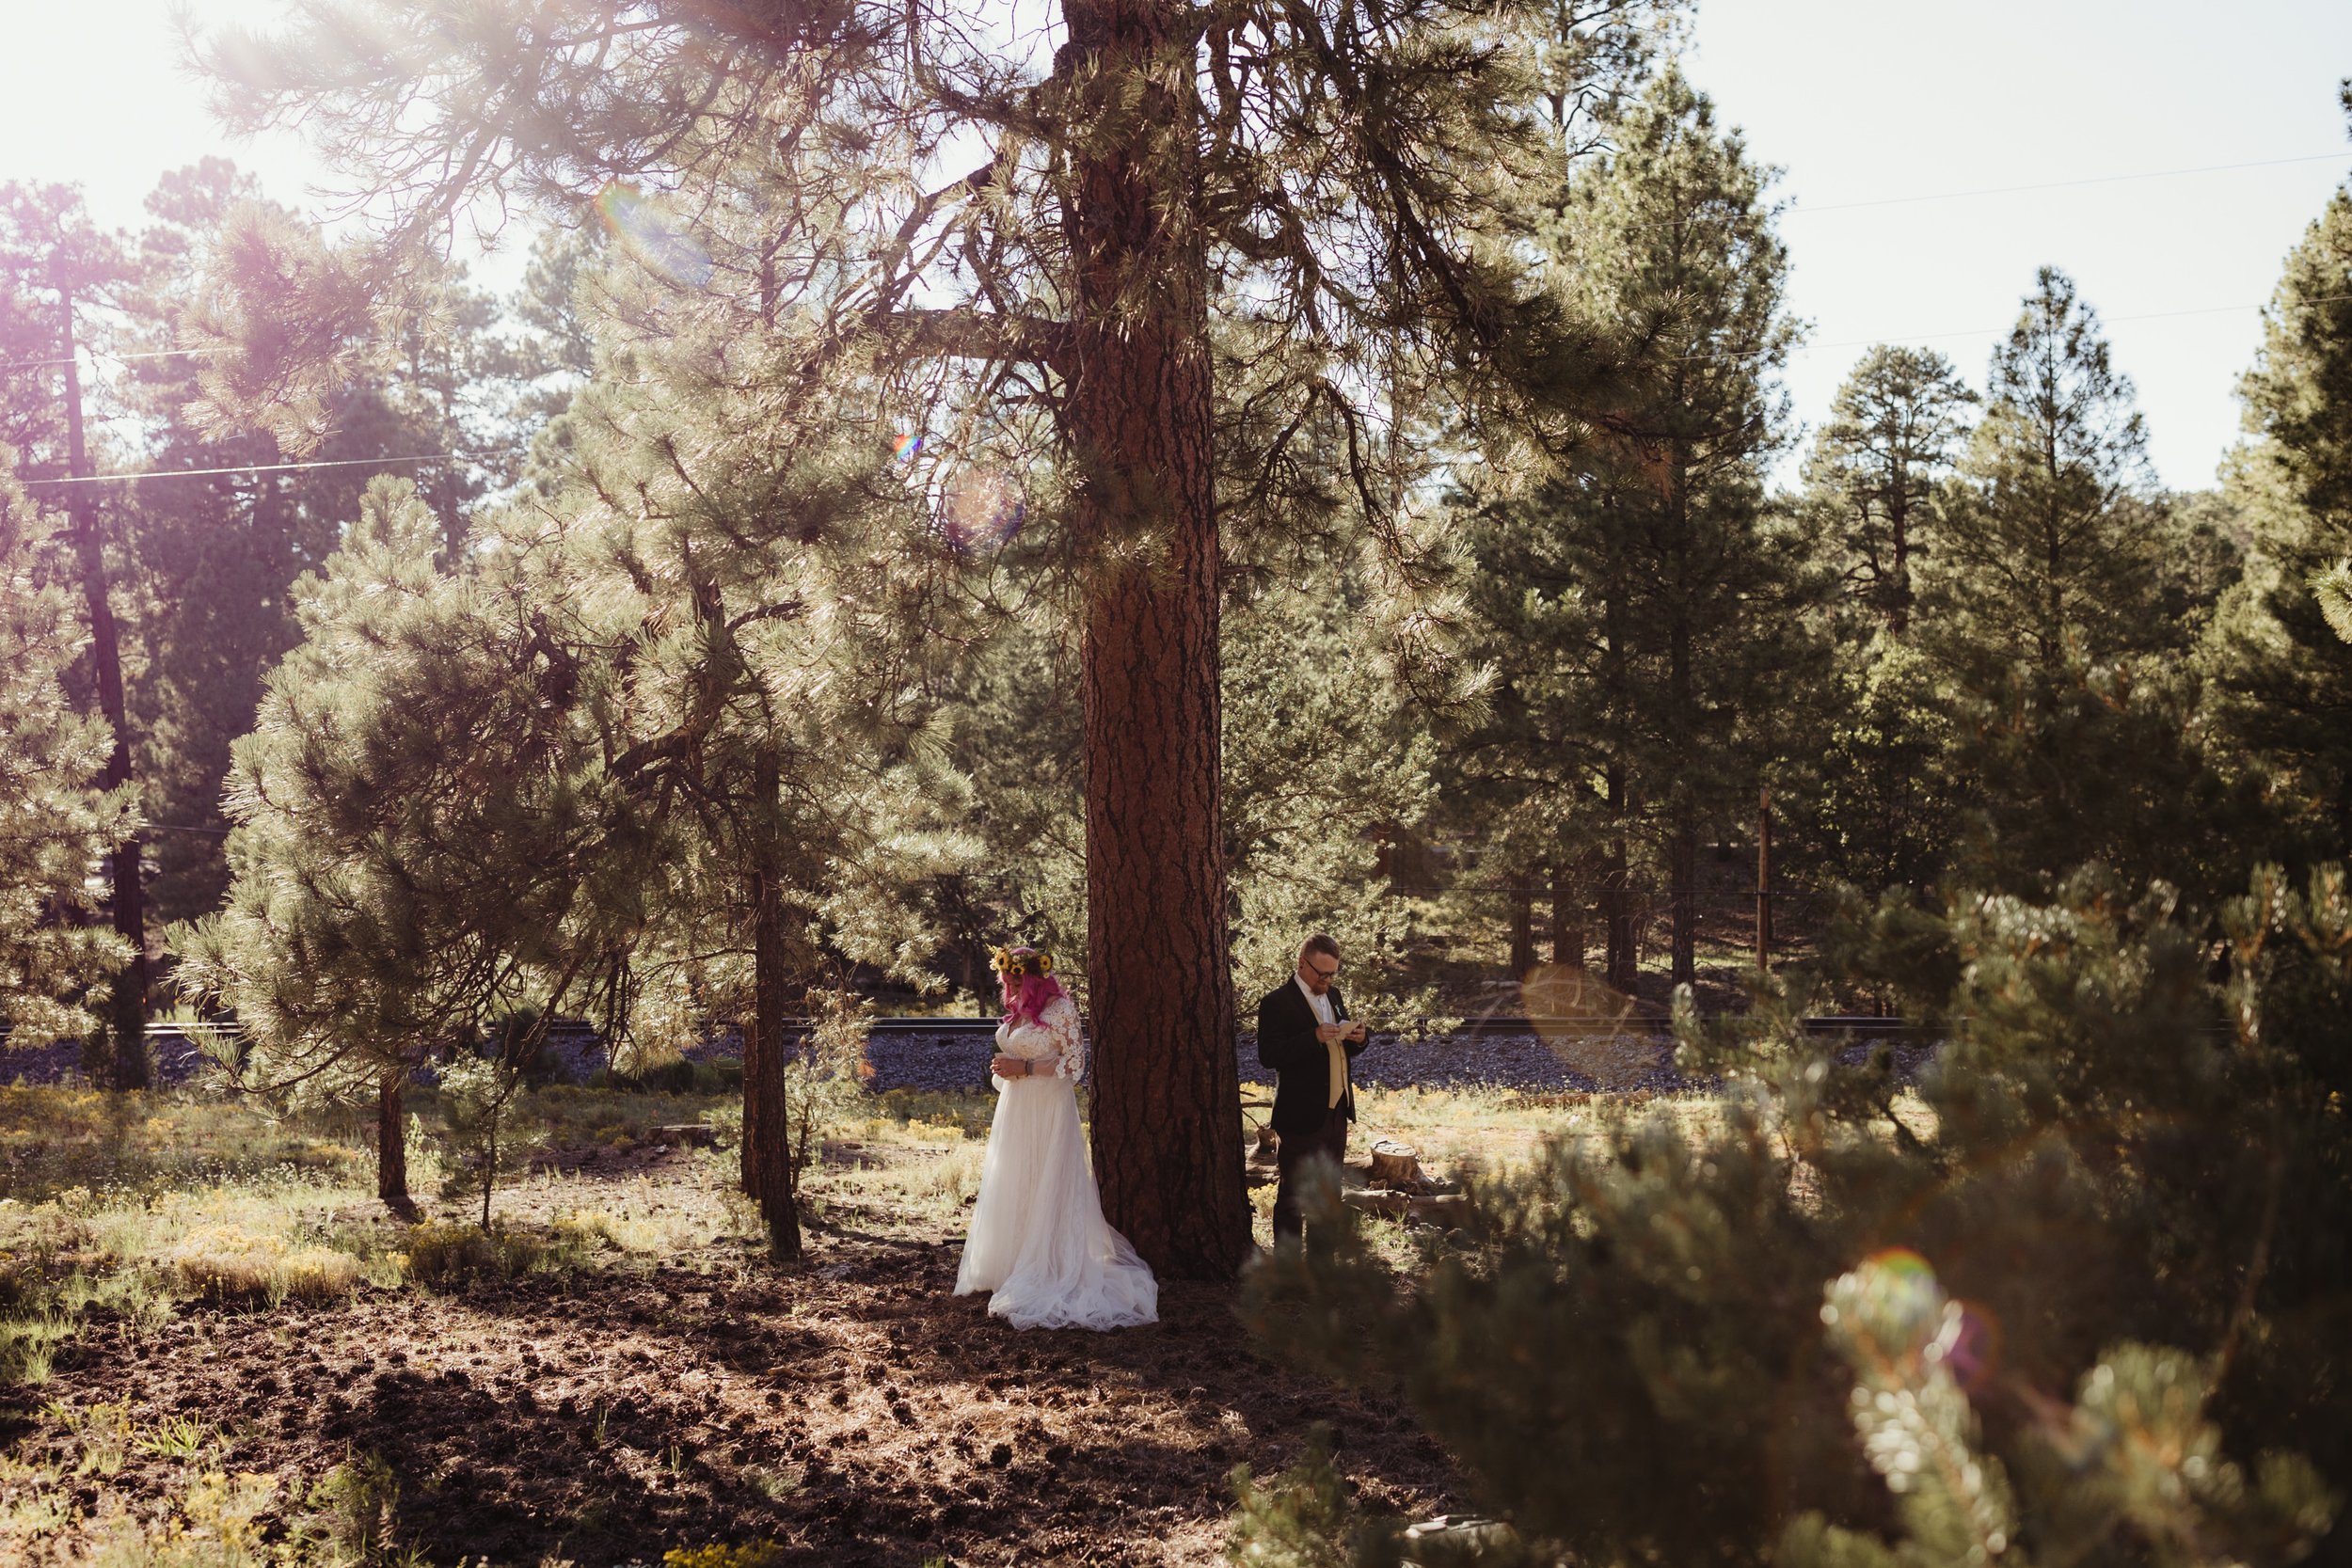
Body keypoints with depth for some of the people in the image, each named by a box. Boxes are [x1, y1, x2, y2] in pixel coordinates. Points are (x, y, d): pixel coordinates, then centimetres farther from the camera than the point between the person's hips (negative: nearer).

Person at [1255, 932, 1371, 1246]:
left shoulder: (1333, 995, 12)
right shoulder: (1277, 1002, -12)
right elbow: (1268, 1055, -21)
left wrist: (1358, 1039, -3)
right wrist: (1314, 1038, -30)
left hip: (1336, 1111, 8)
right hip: (1302, 1117, -8)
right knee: (1293, 1194, -2)